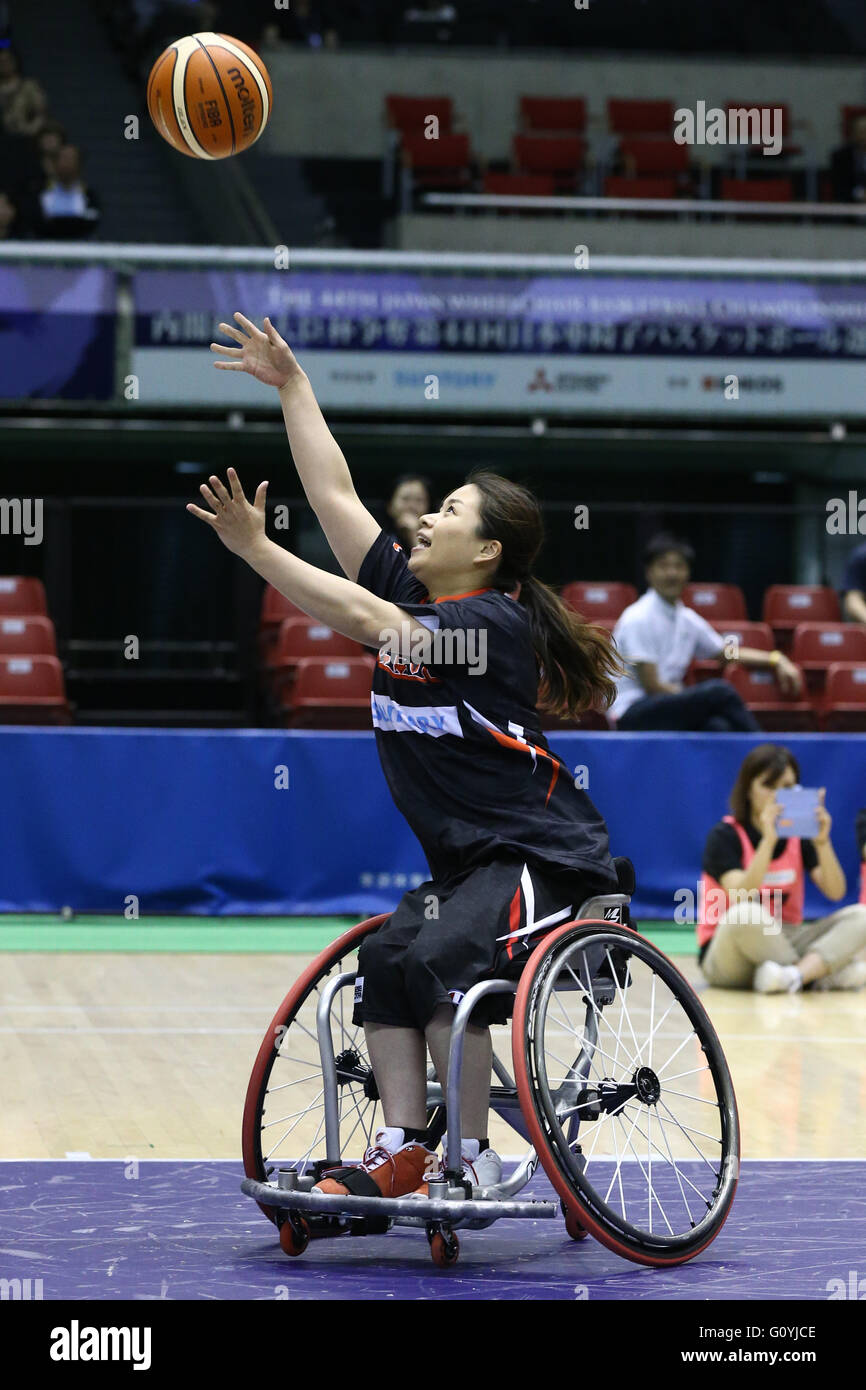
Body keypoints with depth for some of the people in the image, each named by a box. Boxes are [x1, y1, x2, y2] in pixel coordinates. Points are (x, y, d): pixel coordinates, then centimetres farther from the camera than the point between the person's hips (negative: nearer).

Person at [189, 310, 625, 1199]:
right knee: (384, 960, -14)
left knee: (437, 962, -26)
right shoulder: (409, 598, 8)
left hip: (543, 860, -8)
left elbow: (367, 621, -26)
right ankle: (402, 1150, -16)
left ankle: (473, 1162, -18)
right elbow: (334, 493, 12)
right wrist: (291, 385, 15)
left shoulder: (496, 623, -15)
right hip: (467, 861, 8)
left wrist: (256, 549, -25)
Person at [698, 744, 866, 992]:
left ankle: (794, 973, -39)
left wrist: (822, 841, -21)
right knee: (747, 914, -39)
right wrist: (768, 840, -33)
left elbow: (835, 892, -6)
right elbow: (741, 900, -24)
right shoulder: (725, 836, -9)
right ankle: (823, 975, -25)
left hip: (782, 944, 5)